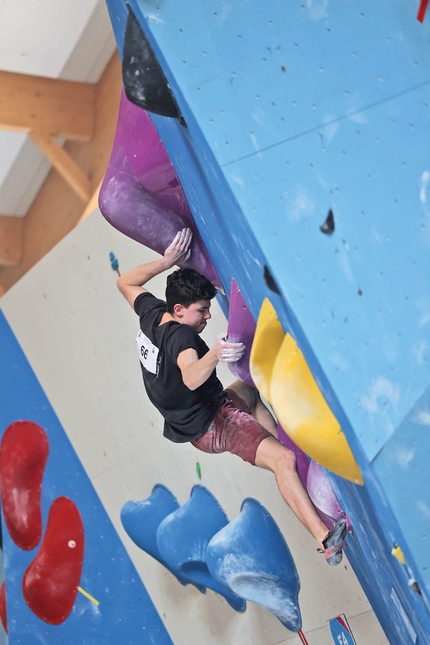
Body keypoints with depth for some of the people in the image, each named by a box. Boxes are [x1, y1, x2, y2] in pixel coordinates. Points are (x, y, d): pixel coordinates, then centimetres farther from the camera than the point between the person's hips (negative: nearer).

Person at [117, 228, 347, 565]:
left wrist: (167, 261, 8)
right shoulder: (180, 336, -27)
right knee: (284, 460, -26)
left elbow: (126, 282, 16)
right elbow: (191, 377, -48)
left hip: (193, 421, 10)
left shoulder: (151, 314, -2)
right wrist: (214, 354, -66)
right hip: (214, 426, -10)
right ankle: (326, 538, -37)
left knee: (247, 388, 37)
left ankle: (278, 442, 32)